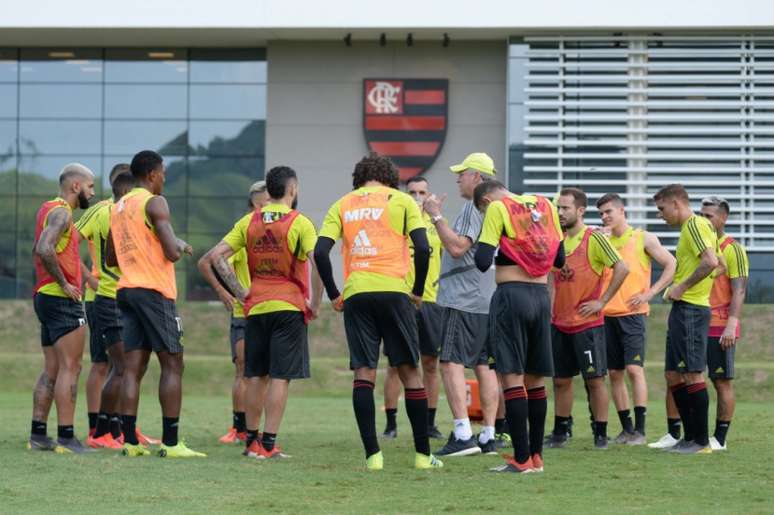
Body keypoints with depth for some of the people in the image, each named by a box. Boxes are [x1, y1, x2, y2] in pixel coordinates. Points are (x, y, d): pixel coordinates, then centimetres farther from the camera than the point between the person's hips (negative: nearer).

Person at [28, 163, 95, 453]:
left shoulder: (48, 209, 18)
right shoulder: (61, 212, -12)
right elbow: (45, 249, -26)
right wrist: (64, 283, -19)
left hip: (45, 297, 10)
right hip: (62, 299, -10)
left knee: (51, 370, 11)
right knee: (70, 368, -10)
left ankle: (38, 434, 10)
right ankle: (66, 438, -13)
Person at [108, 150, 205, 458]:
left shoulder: (118, 207, 16)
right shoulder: (154, 203, -9)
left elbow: (111, 259, 22)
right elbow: (171, 253, -18)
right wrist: (182, 246, 3)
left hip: (126, 290, 8)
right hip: (154, 291, -8)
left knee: (133, 368, 4)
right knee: (172, 365, -3)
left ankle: (130, 441, -2)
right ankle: (170, 443, -6)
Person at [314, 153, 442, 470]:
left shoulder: (342, 205, 14)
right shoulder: (401, 200, 8)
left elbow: (320, 252, 3)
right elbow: (422, 247, -3)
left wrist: (333, 295, 11)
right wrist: (418, 291, 7)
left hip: (355, 294, 2)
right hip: (393, 290, -2)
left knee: (363, 373, 2)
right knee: (409, 370, 6)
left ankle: (372, 454, -5)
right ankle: (423, 454, 8)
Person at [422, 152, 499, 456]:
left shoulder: (474, 206, -12)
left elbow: (457, 247, -21)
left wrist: (436, 217, -16)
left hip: (465, 300, -10)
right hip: (490, 300, 10)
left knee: (452, 363, -11)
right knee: (484, 366, 9)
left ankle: (463, 434, -20)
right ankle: (488, 437, 9)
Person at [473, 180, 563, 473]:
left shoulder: (497, 208, -5)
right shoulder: (546, 206, 12)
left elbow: (483, 262, -11)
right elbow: (560, 260, 13)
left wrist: (484, 246, 10)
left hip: (511, 295, -6)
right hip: (542, 296, 6)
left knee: (512, 376, -5)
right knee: (535, 378, 12)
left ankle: (522, 459, -9)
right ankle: (536, 456, 14)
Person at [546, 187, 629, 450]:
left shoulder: (594, 239, -10)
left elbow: (621, 268, -16)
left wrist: (602, 301, -14)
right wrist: (550, 306, 12)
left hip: (587, 323, -6)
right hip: (559, 322, 6)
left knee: (594, 379, -2)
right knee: (561, 379, 10)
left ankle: (600, 434, 3)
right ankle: (559, 433, 17)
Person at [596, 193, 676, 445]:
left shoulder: (643, 238, 1)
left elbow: (671, 265, 0)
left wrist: (650, 293, -8)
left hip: (632, 314, -5)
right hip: (607, 315, 5)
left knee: (634, 368, -12)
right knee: (614, 372, 5)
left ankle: (640, 430, -12)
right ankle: (626, 428, 12)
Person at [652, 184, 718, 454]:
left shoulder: (694, 225, -11)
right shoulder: (694, 226, 19)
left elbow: (710, 262, -25)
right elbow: (718, 266, 25)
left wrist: (682, 287, -18)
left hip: (690, 309, -11)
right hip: (682, 309, 11)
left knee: (692, 373, -9)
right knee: (673, 374, 12)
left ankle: (701, 440, -6)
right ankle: (690, 436, 15)